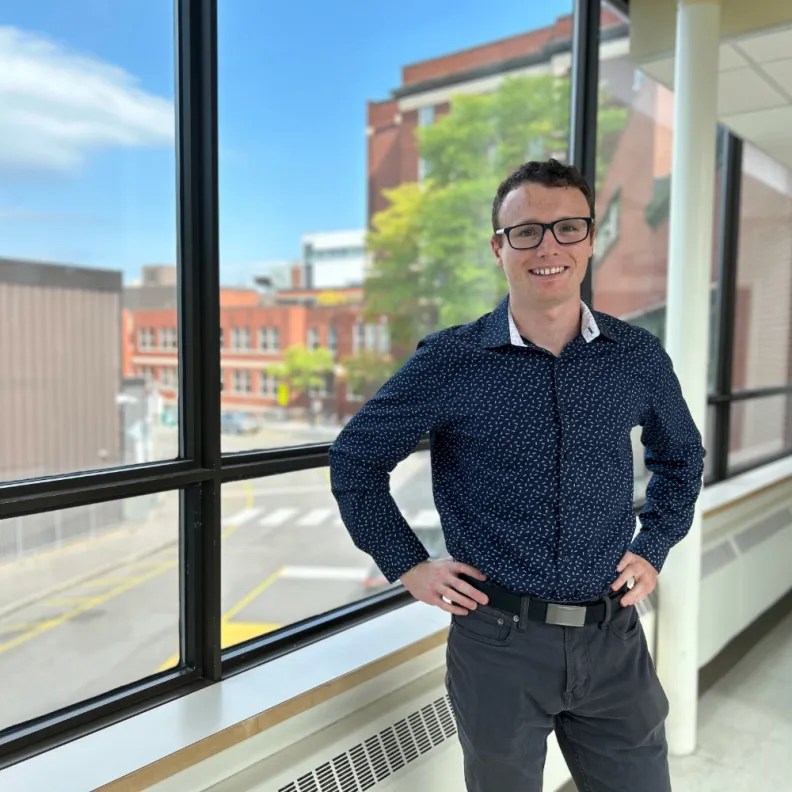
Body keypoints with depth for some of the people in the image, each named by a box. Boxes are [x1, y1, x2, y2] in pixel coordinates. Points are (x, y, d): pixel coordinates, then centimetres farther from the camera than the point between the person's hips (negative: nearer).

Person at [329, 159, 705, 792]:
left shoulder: (639, 357, -1)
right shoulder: (450, 361, -9)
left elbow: (681, 457, 18)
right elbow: (355, 459, 0)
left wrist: (653, 549, 7)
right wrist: (407, 564, -3)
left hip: (613, 641, 3)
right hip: (499, 641, -2)